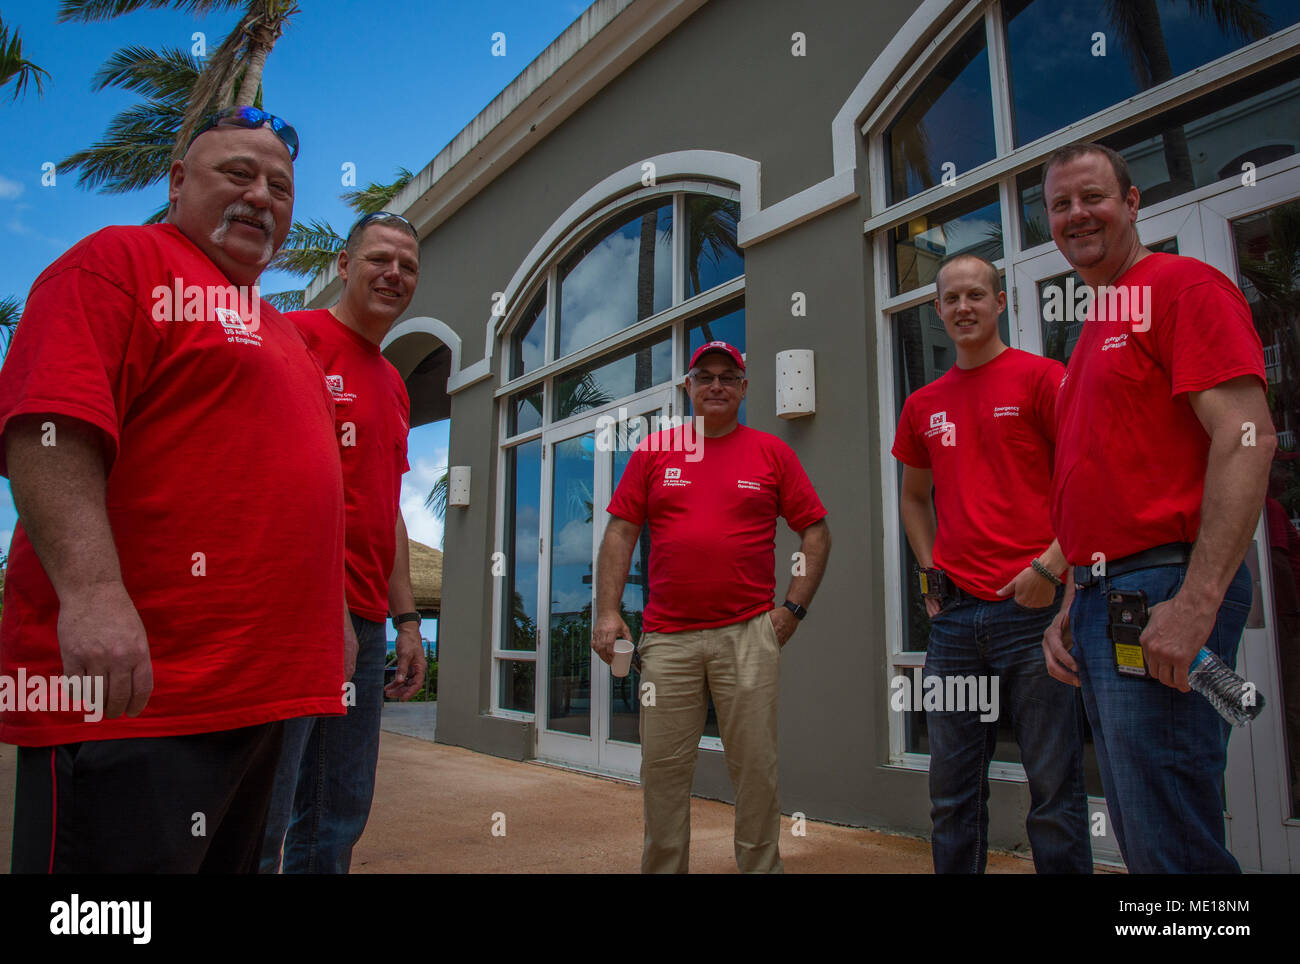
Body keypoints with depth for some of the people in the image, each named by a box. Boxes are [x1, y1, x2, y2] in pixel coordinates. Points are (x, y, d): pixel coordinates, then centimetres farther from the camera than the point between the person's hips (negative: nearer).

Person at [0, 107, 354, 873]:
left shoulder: (276, 330, 23)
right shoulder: (120, 261, -1)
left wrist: (333, 618, 23)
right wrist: (91, 589, -29)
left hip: (256, 693, 9)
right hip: (130, 693, -9)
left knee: (232, 862, 18)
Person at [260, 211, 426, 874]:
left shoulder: (394, 387, 21)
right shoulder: (294, 335, -3)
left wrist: (405, 619, 17)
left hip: (366, 622, 8)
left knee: (340, 821, 13)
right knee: (259, 823, -3)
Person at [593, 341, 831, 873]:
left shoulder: (771, 451, 8)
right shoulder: (654, 450, 10)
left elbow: (816, 531, 10)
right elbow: (620, 533, 8)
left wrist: (793, 608, 2)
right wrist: (607, 611, -2)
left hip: (749, 635, -1)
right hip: (666, 638, 1)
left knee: (755, 768, 3)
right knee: (662, 770, 6)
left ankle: (760, 867, 19)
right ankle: (662, 868, 22)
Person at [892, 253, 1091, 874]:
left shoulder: (1040, 376, 0)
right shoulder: (923, 405, 14)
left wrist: (1051, 566, -14)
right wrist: (930, 572, 12)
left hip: (1033, 606, -4)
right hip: (954, 614, 5)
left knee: (1054, 790, 3)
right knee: (952, 793, 11)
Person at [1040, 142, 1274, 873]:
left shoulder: (1182, 286, -4)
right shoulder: (1096, 331, 22)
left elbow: (1247, 437, -16)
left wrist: (1196, 604, -23)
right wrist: (1074, 607, 15)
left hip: (1161, 598, -9)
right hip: (1101, 603, 9)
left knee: (1168, 847, -4)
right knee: (1142, 842, 17)